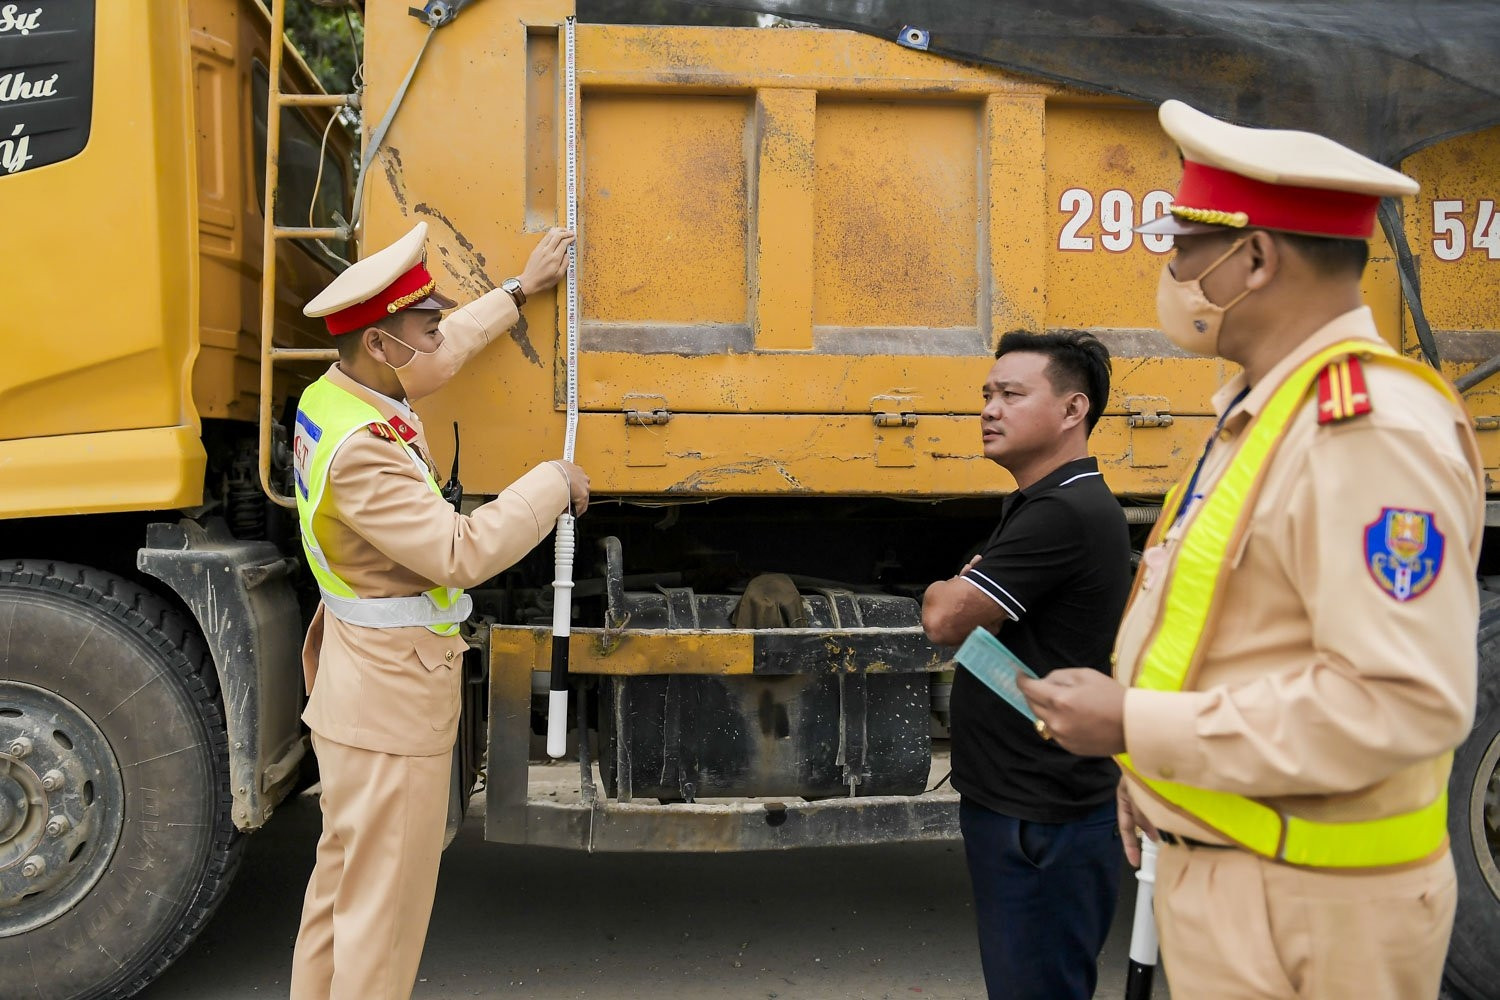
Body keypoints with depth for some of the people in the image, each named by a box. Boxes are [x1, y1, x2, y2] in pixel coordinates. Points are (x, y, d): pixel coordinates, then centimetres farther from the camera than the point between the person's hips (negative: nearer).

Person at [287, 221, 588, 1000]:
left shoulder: (331, 394, 2)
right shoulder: (361, 448, -28)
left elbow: (445, 352, 20)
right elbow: (461, 553, -33)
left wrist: (518, 291, 29)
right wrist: (553, 484, -21)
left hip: (358, 673, 11)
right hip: (393, 697, -11)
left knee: (345, 871, 24)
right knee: (384, 900, 3)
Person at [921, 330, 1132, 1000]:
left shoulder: (1066, 513, -22)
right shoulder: (1031, 504, 14)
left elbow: (943, 619, -21)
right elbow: (972, 626, 19)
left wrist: (948, 592, 0)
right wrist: (965, 592, -2)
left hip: (1043, 821, -10)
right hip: (1010, 802, 10)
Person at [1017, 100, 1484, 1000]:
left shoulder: (1372, 432, -22)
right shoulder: (1266, 409, 10)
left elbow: (1407, 700, -28)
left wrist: (1136, 724, -24)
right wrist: (1153, 762, 14)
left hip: (1300, 911, -9)